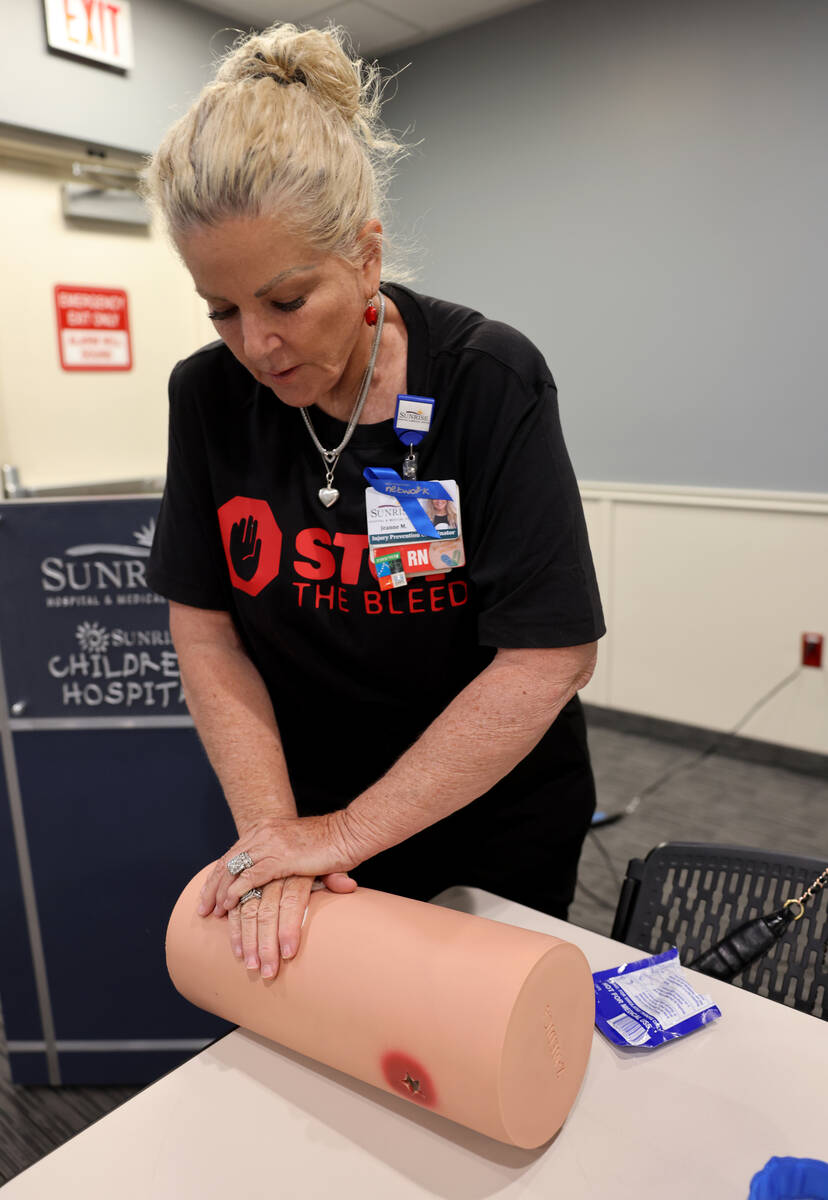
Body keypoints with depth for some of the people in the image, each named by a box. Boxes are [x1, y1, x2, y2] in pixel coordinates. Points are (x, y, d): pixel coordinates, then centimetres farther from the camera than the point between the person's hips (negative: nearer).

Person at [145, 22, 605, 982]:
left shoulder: (490, 381, -22)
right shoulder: (209, 395, -10)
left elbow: (550, 659, -24)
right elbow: (205, 630, -6)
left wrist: (349, 831, -21)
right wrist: (271, 826, -16)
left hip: (498, 815, -2)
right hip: (316, 808, 3)